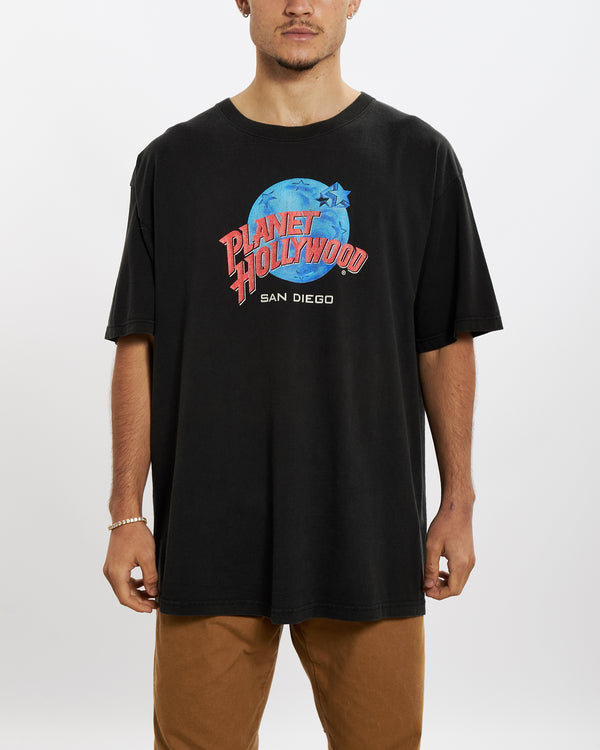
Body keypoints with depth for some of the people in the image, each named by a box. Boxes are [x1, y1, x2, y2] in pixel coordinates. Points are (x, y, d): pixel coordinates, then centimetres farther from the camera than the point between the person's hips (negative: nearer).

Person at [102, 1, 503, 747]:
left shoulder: (417, 155, 5)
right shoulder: (174, 161, 5)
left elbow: (446, 344, 6)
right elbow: (139, 346, 3)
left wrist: (458, 503, 3)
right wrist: (127, 515, 0)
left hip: (370, 538, 1)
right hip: (209, 538, 0)